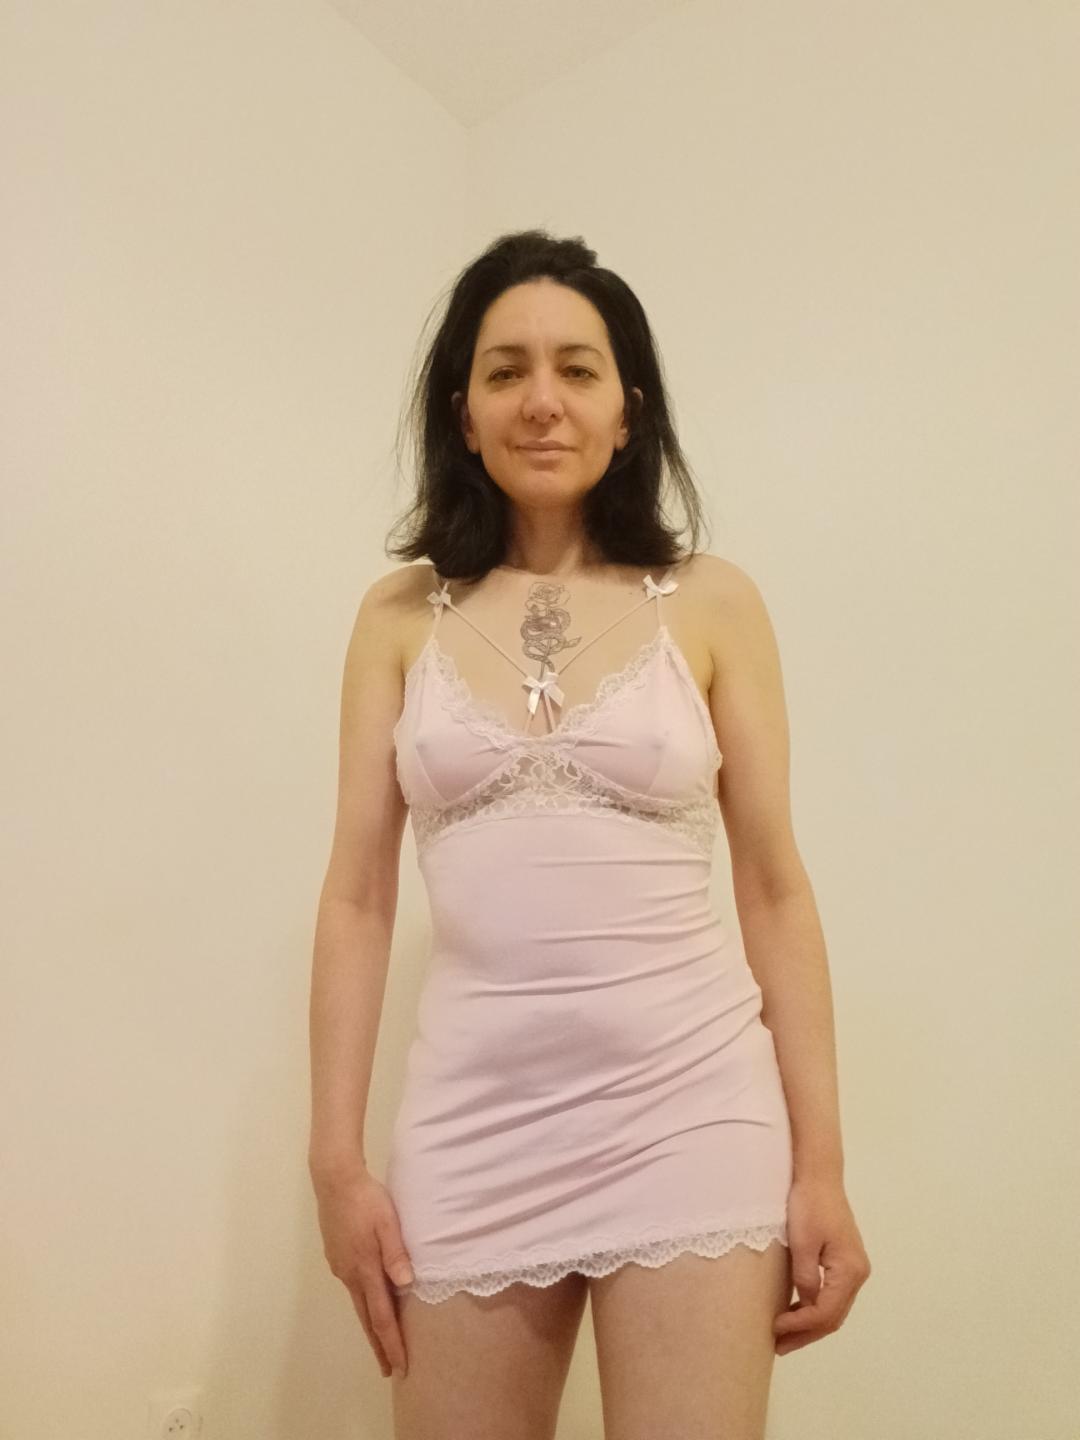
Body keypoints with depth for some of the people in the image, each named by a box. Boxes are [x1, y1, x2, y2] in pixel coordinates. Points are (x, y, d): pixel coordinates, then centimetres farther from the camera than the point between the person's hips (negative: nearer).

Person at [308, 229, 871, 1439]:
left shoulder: (711, 602, 0)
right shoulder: (401, 616, 4)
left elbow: (775, 889, 1)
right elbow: (357, 896, 3)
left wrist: (821, 1165, -1)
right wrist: (336, 1159, 0)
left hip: (688, 1101, -1)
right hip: (475, 1114, 2)